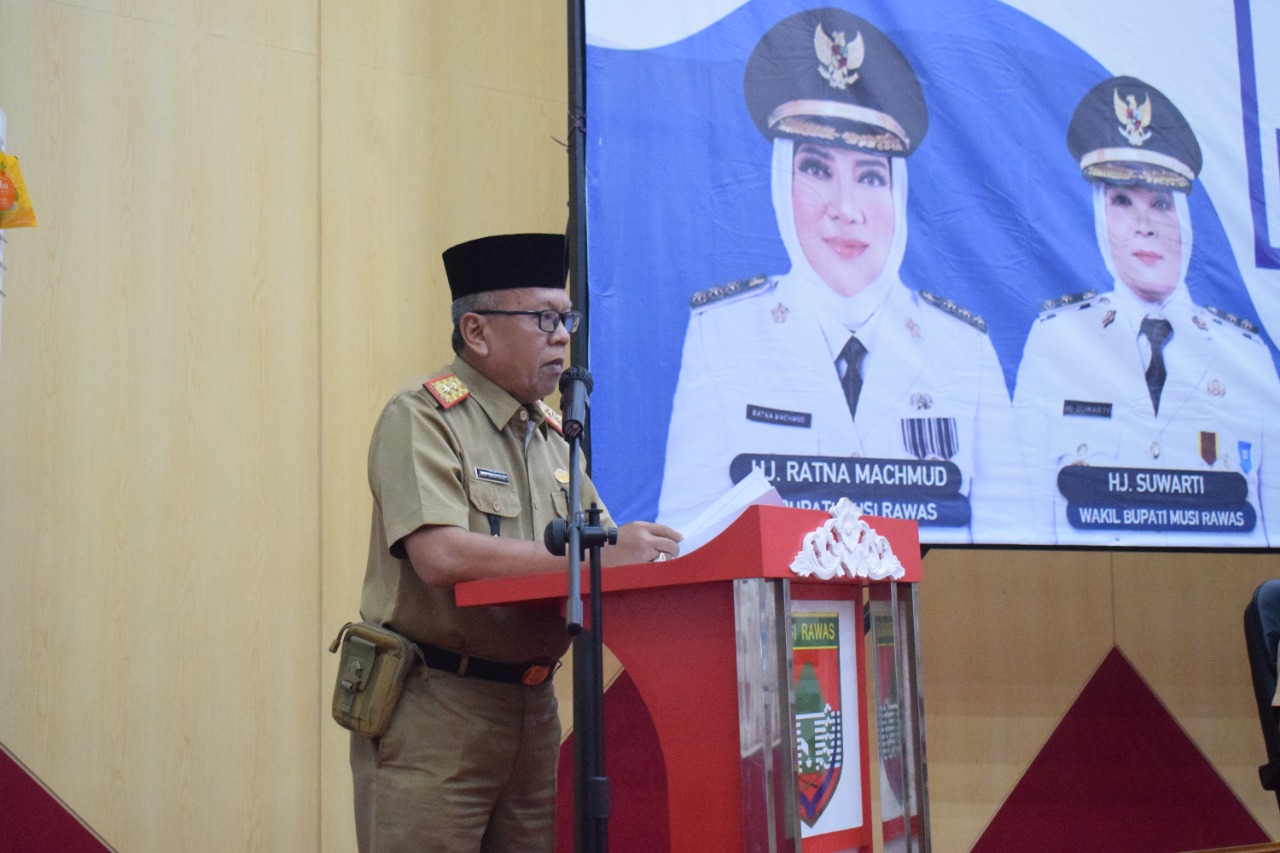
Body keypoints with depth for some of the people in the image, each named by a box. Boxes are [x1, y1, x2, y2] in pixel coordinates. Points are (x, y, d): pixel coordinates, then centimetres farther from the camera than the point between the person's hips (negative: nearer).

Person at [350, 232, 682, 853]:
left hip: (531, 703, 7)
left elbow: (603, 544, 15)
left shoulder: (552, 435, 16)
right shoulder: (422, 418, -9)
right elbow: (440, 557, -23)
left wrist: (644, 552, -8)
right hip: (432, 707, -7)